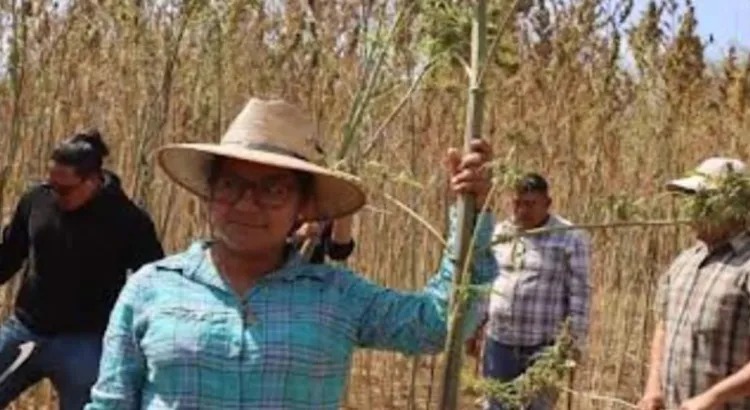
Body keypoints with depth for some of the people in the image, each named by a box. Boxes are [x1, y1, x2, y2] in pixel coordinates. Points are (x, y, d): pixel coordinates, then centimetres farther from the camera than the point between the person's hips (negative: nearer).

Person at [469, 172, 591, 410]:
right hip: (499, 341, 5)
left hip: (544, 345, -5)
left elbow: (579, 294, -8)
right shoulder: (498, 233, 9)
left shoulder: (570, 238, -7)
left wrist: (574, 343, -11)